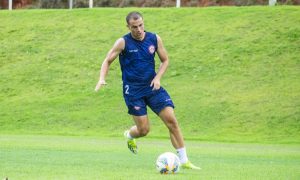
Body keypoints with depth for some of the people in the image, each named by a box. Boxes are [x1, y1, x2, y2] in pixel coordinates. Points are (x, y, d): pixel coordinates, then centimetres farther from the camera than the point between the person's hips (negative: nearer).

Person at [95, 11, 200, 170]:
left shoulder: (154, 39, -1)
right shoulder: (123, 42, -9)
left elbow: (165, 60, 10)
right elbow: (107, 61, -1)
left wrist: (158, 77, -6)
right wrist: (102, 79, -18)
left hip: (152, 86, 3)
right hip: (132, 90, -3)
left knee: (171, 120, -10)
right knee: (144, 130, -5)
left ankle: (184, 161, -4)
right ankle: (129, 135, 35)